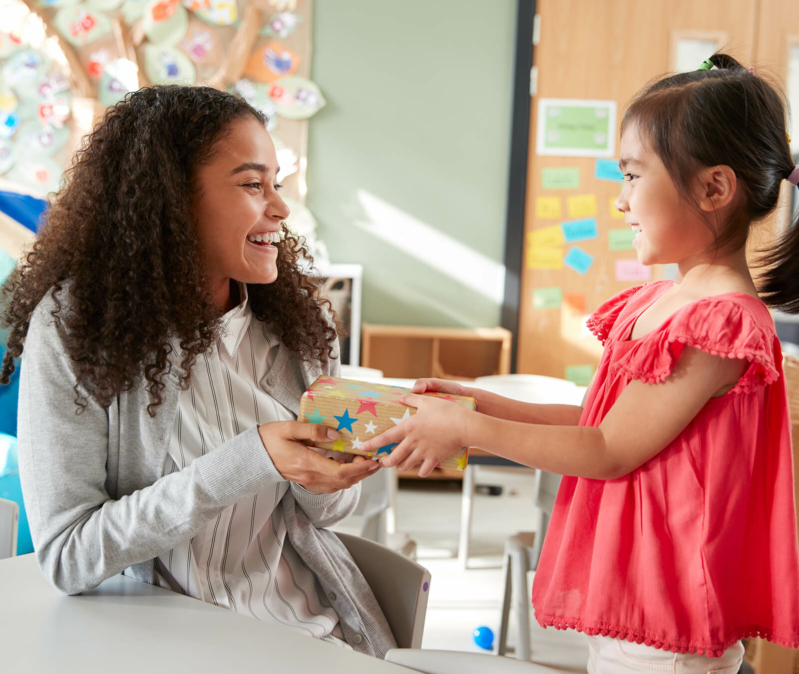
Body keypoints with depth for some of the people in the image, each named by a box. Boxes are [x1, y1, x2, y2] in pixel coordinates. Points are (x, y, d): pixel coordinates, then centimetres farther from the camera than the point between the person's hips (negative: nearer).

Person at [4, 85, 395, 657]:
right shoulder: (73, 324, -14)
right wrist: (244, 464, -26)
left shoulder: (298, 317, 0)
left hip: (316, 628, 3)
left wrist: (324, 480, -17)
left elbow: (325, 510, 7)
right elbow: (66, 558, -17)